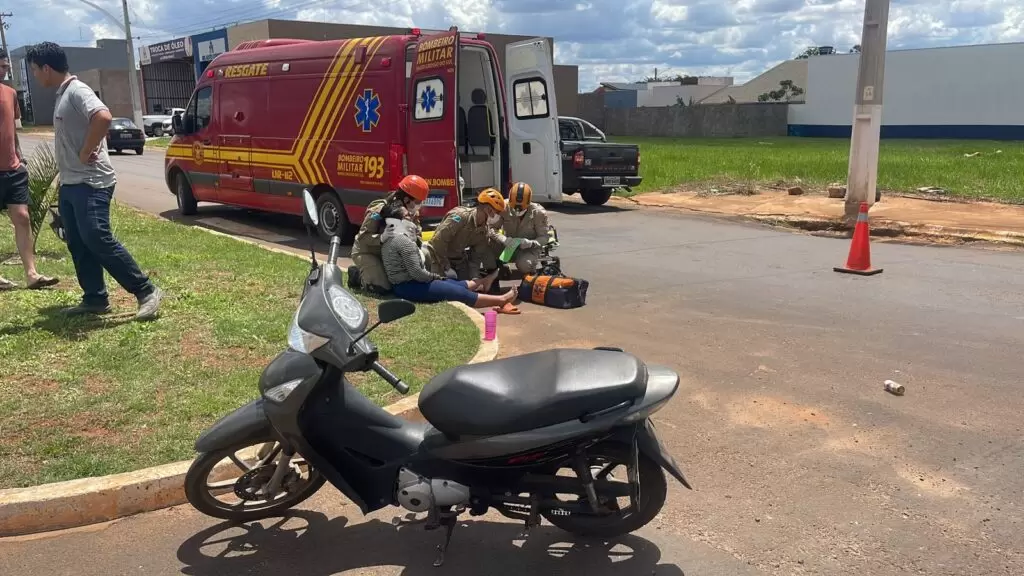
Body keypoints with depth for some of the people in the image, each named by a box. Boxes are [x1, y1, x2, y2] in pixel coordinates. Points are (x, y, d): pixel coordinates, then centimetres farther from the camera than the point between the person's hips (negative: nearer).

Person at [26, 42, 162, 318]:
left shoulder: (77, 91, -14)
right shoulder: (62, 94, 17)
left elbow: (103, 117, -33)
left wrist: (86, 153, -23)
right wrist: (64, 176, 19)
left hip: (90, 183, -10)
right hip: (70, 184, 10)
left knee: (98, 241, -13)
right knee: (78, 245, 10)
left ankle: (146, 291, -8)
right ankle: (95, 299, 16)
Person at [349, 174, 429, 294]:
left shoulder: (410, 213, -6)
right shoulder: (379, 211, -27)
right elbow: (363, 236, -28)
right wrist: (382, 238, -46)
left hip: (385, 253, 7)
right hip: (366, 252, -7)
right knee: (382, 287, -23)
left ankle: (365, 272, 19)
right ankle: (359, 275, 7)